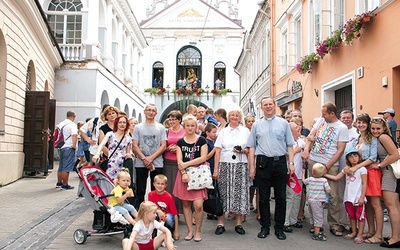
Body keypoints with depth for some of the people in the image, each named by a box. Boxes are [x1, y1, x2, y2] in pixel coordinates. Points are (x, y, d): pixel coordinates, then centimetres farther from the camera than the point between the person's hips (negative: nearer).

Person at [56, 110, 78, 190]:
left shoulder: (60, 124, 15)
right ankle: (65, 185, -2)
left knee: (61, 167, 17)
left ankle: (59, 183, 27)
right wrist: (74, 145, -15)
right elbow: (75, 135, -24)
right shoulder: (72, 125, -11)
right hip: (69, 148, -8)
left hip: (61, 147, 8)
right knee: (66, 168, -5)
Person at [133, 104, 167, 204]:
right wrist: (144, 159, -12)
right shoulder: (138, 127, 8)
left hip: (157, 163, 0)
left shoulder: (160, 127, 8)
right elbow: (135, 146, 1)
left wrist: (151, 158, -11)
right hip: (140, 164, 0)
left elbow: (163, 146, 0)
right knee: (140, 191, 6)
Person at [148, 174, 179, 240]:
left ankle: (171, 231, -3)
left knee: (169, 218, -36)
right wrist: (158, 211, -31)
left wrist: (176, 231, -16)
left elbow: (175, 214, -14)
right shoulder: (151, 195, -8)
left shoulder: (169, 197, -15)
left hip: (167, 216, -1)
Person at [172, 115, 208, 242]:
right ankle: (190, 231, 17)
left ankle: (198, 231, 8)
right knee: (185, 204, 5)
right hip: (184, 174, 2)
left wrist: (187, 164, -9)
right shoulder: (180, 142, 8)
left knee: (198, 205, -10)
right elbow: (179, 161, 1)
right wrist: (183, 173, -14)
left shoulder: (201, 140, 2)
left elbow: (203, 158, -6)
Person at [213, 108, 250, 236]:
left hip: (241, 166, 0)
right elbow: (217, 152, 5)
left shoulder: (246, 131, 11)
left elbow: (250, 150, 11)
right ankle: (220, 224, 4)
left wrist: (242, 151, -11)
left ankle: (238, 223, 10)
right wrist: (215, 169, -3)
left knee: (240, 193, -1)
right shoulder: (223, 132, 11)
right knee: (223, 193, -2)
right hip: (225, 165, 0)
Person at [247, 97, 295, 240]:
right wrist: (252, 166, 1)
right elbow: (252, 147, 7)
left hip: (280, 162, 0)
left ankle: (279, 228, 17)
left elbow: (289, 145, 7)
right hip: (263, 162, 0)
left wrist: (291, 163, -2)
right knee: (264, 197, 6)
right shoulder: (257, 125, 9)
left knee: (281, 197, 5)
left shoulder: (283, 123, 9)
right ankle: (265, 227, 18)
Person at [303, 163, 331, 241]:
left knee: (313, 216, 21)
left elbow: (304, 180, 24)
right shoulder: (324, 180, -11)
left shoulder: (310, 179, 3)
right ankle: (316, 234, -2)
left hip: (310, 200, 6)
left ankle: (314, 228, 37)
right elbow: (328, 191, -11)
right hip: (317, 201, -6)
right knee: (318, 217, -2)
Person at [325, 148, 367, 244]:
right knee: (351, 215, 15)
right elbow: (336, 178, 14)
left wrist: (362, 197, -14)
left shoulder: (362, 169, -7)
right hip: (349, 197, 6)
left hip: (358, 198, -6)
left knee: (360, 216, 0)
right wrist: (324, 174, 8)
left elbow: (364, 184, -9)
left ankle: (359, 235, 7)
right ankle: (354, 232, 27)